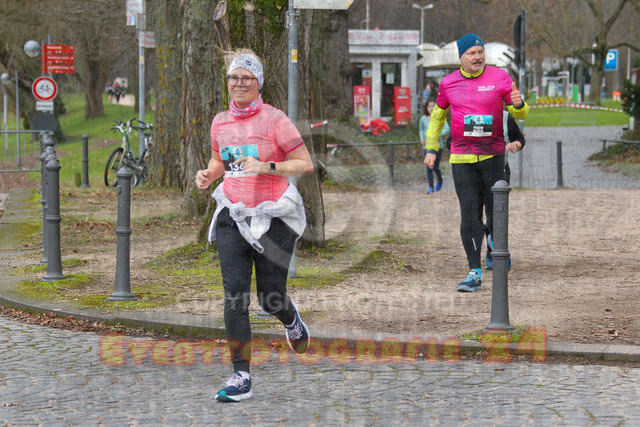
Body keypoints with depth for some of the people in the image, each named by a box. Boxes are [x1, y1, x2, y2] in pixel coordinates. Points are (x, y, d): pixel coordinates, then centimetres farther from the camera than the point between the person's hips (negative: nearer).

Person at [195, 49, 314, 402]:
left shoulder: (274, 119, -7)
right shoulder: (220, 122, 8)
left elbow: (306, 164, -7)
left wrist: (267, 167, -21)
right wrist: (207, 175, 2)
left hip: (273, 217, -3)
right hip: (233, 216, 3)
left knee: (270, 298, 2)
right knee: (235, 294, -10)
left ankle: (291, 321, 41)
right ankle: (241, 377, -8)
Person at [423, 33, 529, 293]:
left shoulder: (499, 77, 0)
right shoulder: (449, 83, 6)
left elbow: (521, 114, 2)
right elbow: (437, 116, 21)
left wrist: (518, 104, -21)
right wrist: (431, 149, 15)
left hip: (493, 155, -1)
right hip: (461, 158, 1)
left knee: (495, 212, 1)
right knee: (469, 213, -6)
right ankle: (474, 274, -5)